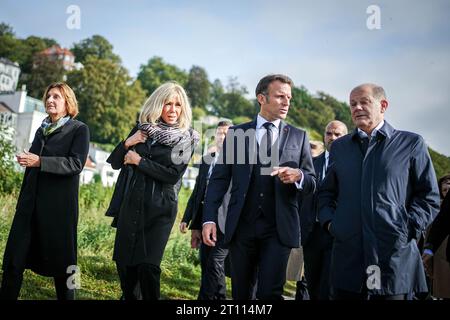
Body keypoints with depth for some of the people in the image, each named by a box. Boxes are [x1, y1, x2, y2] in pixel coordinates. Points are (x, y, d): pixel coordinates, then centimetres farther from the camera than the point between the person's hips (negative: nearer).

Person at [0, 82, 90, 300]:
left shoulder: (79, 130, -1)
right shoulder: (42, 130, 18)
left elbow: (76, 163, -13)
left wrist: (39, 161, -21)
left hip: (59, 206, -5)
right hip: (30, 203, 6)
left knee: (60, 261, 4)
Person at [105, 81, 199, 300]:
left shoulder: (186, 138, -1)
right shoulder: (142, 129, 9)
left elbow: (173, 175, -11)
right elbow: (115, 162, 11)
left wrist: (139, 161, -9)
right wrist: (126, 143, -8)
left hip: (159, 208, -3)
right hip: (130, 205, 4)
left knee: (147, 265, -10)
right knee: (123, 260, 9)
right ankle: (128, 297, 32)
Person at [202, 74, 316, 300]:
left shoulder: (299, 137, 8)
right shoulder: (236, 133, 6)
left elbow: (312, 184, 7)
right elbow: (219, 179, 4)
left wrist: (298, 176, -16)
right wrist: (209, 219, -5)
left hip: (278, 228, -1)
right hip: (241, 226, 1)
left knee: (269, 292, -8)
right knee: (240, 293, 11)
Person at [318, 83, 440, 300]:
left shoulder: (411, 144, 5)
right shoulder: (339, 146, 16)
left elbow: (429, 198, 3)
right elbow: (326, 192, 21)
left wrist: (407, 229, -8)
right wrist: (328, 221, 4)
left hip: (395, 257, -3)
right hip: (347, 258, 3)